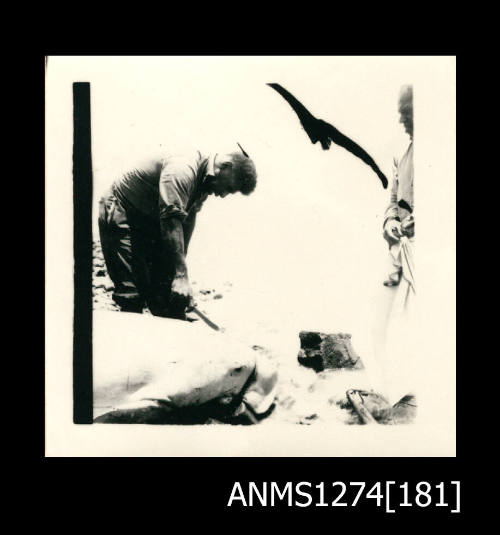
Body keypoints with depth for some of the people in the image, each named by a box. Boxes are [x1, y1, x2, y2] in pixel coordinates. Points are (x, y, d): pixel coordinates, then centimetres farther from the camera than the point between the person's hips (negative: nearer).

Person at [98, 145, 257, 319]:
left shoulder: (205, 182, 1)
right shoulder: (182, 170, -30)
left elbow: (188, 220, 8)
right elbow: (171, 221, -36)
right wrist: (181, 275, -37)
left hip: (151, 225, 9)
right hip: (121, 218, -9)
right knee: (133, 298, -15)